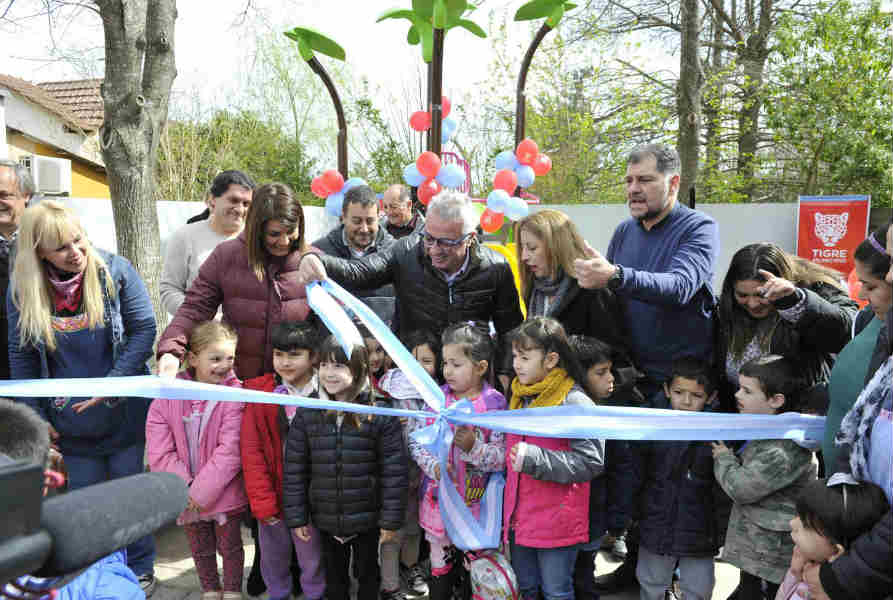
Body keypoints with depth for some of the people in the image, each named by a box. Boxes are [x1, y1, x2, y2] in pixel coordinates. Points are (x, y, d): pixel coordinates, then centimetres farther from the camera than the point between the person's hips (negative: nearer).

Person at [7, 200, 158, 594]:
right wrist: (36, 417, 1)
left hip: (124, 413, -2)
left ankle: (139, 569, 33)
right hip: (70, 424, 2)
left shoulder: (114, 270, -10)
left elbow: (144, 329, -11)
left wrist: (111, 386, -18)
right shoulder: (23, 290, -4)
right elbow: (21, 358, 2)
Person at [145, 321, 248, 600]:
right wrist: (185, 488, -17)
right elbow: (159, 453, -10)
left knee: (230, 546, 17)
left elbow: (230, 450, -21)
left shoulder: (235, 396, -18)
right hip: (186, 498, 3)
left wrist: (202, 490, -21)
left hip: (224, 494, -3)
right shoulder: (167, 396, -9)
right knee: (200, 550, 23)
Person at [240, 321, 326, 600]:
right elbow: (251, 450, -8)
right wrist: (261, 501, -11)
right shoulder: (259, 392, -8)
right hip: (273, 493, 2)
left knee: (312, 553, 14)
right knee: (273, 553, 20)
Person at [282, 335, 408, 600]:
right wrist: (296, 517, -2)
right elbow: (294, 469, -1)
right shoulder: (307, 414, -7)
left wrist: (391, 520, -11)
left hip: (368, 520, -2)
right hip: (325, 520, 2)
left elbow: (394, 471, -12)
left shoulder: (380, 414, -15)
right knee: (334, 578, 22)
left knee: (367, 575, 20)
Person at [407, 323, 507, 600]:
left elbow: (502, 458, -14)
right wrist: (434, 466, -20)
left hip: (476, 502, -2)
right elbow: (416, 441, -4)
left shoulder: (495, 403, -11)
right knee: (440, 566, 18)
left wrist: (473, 447, -29)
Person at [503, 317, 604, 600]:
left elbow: (591, 461, -22)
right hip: (520, 519, 7)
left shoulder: (574, 402, -17)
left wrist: (535, 460, -28)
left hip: (556, 522, -7)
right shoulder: (520, 398, 8)